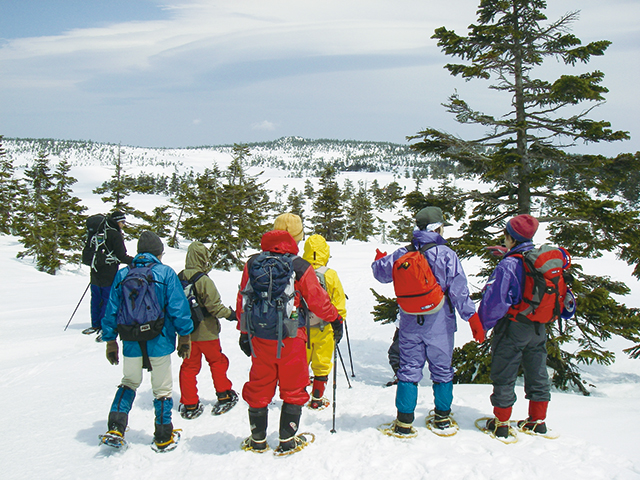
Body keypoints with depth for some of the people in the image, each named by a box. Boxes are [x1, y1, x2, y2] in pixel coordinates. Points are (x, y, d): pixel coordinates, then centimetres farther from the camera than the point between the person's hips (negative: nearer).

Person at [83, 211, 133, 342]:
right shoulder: (115, 235, -14)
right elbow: (121, 256, -15)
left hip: (95, 273, 7)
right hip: (108, 276, -7)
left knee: (96, 299, 16)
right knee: (108, 301, -1)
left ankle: (95, 325, 26)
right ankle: (104, 329, 0)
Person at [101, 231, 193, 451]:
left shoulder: (122, 274, 3)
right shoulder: (166, 273, -6)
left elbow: (111, 311, 6)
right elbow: (178, 308, -9)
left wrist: (110, 341, 14)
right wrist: (184, 337, 0)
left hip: (132, 344, 3)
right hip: (160, 342, -3)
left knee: (129, 383, 23)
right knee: (162, 389, 10)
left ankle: (115, 428, 10)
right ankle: (163, 437, 18)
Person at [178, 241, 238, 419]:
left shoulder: (179, 278, 0)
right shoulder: (204, 281, -19)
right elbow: (214, 306, -18)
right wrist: (229, 313, -2)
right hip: (205, 331, -5)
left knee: (189, 366, 13)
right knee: (217, 362, 14)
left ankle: (189, 405, 15)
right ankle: (224, 396, 24)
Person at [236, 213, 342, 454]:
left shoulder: (252, 263, 0)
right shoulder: (300, 267, -10)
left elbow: (243, 300, 6)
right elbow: (317, 299, -2)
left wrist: (244, 332, 17)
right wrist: (335, 319, 15)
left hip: (259, 336, 3)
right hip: (291, 338, -3)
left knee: (259, 387, 15)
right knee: (293, 388, 11)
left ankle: (258, 439, 26)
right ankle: (287, 441, 16)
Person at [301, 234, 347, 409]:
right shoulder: (330, 275, -12)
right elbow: (339, 303, -5)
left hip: (301, 327, 2)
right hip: (324, 328, -2)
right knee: (321, 365, 9)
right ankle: (316, 399, 14)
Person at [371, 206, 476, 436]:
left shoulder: (402, 254, -1)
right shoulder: (446, 254, -10)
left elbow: (382, 273, 14)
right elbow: (458, 290, -12)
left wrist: (378, 261, 36)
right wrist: (471, 317, -6)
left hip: (410, 323, 2)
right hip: (439, 323, -2)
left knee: (408, 369, 8)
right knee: (442, 369, 13)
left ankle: (404, 421, 8)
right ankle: (442, 417, 24)